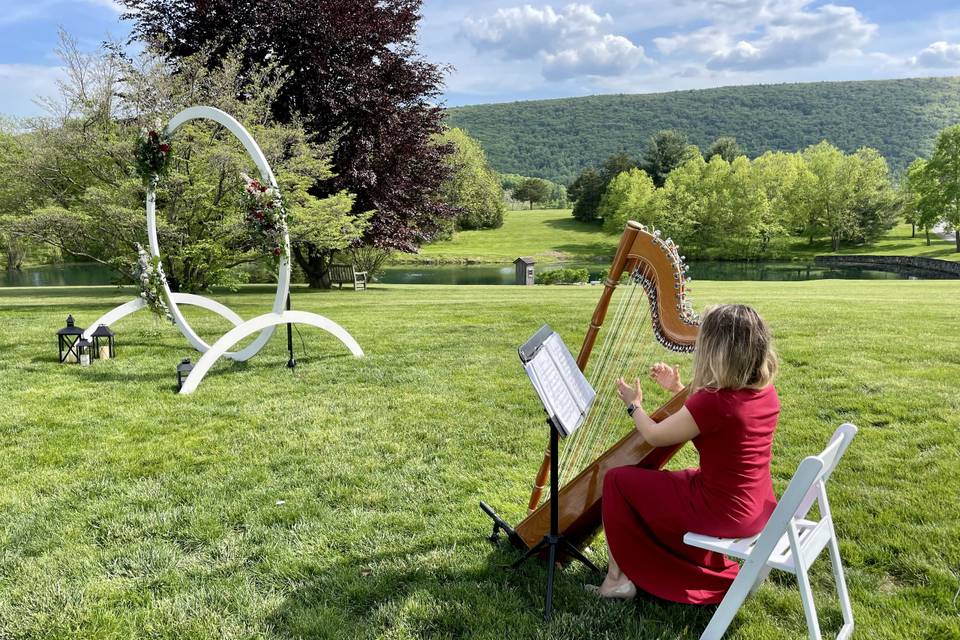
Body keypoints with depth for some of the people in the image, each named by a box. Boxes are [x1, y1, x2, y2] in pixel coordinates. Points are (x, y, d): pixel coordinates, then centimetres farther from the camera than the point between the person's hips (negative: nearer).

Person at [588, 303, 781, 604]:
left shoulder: (712, 401, -28)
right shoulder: (766, 393, -4)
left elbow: (654, 436, -11)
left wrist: (633, 404, 7)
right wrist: (678, 389, 15)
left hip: (720, 514, -8)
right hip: (760, 510, 8)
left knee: (617, 479, 5)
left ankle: (619, 577, 15)